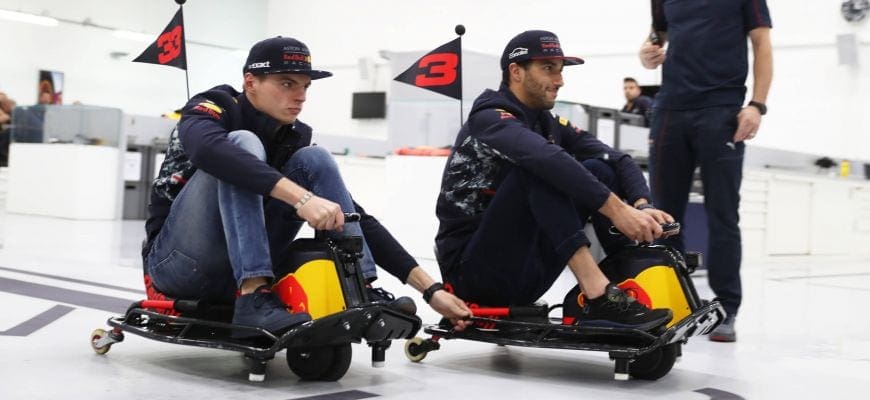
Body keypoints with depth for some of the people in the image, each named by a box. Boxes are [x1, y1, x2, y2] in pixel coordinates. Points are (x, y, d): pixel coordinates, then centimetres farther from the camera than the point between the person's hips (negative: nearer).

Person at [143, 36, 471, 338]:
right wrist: (301, 198, -45)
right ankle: (254, 300, -36)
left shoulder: (295, 139, 4)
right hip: (178, 263, -5)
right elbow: (208, 150, -36)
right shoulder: (213, 107, -10)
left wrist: (429, 288, -8)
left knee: (314, 160, -8)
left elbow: (356, 218, 0)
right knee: (244, 144, -25)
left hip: (240, 272, 5)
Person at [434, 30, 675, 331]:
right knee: (539, 169, -27)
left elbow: (618, 160, 1)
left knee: (598, 170, -1)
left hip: (526, 271, 7)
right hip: (471, 269, -7)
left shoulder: (550, 124, 11)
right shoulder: (489, 118, -12)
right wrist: (615, 208, -37)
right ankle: (598, 295, -35)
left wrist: (642, 206, -19)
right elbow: (545, 158, -32)